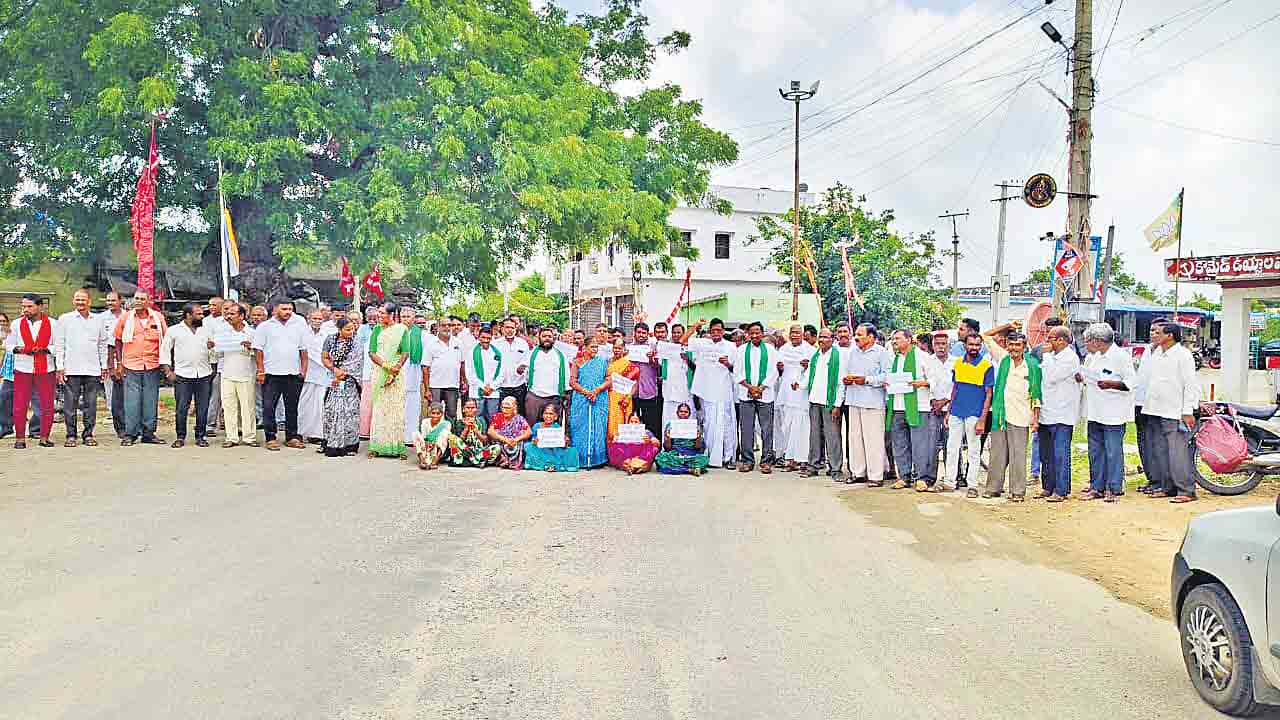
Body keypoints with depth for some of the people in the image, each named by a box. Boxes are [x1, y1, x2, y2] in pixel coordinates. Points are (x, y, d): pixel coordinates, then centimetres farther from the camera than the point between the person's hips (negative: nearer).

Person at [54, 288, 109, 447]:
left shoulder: (97, 320, 13)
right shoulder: (64, 319, 6)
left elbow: (103, 344, 17)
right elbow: (59, 345, 4)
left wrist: (104, 366, 12)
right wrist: (59, 367, -3)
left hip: (93, 369, 2)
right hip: (71, 369, -2)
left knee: (90, 404, 3)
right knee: (70, 404, -1)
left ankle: (88, 434, 10)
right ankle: (71, 435, 6)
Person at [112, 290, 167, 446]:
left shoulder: (158, 317, 5)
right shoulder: (125, 317, 4)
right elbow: (118, 340, 10)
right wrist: (119, 362, 3)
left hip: (152, 365, 1)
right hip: (131, 365, -1)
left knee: (151, 400, 5)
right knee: (131, 400, -2)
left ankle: (148, 433, 12)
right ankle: (130, 434, 4)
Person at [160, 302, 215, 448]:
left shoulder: (206, 330, 14)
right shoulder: (174, 330, 4)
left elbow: (212, 351, 22)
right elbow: (164, 351, 5)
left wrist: (212, 368, 13)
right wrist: (168, 371, -2)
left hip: (204, 375, 3)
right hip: (182, 376, -3)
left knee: (203, 408, 3)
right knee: (181, 408, -1)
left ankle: (201, 436, 12)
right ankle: (180, 437, 9)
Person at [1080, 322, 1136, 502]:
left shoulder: (1121, 356, -10)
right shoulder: (1091, 357, 14)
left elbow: (1131, 383, -14)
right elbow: (1084, 376, 29)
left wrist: (1111, 384, -26)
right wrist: (1079, 377, 10)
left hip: (1113, 413, -8)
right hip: (1094, 413, 8)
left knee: (1113, 452, -3)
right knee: (1095, 452, 12)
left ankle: (1114, 489, 5)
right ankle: (1097, 487, 20)